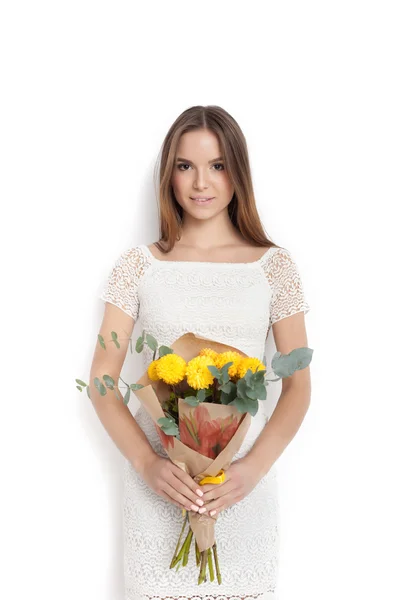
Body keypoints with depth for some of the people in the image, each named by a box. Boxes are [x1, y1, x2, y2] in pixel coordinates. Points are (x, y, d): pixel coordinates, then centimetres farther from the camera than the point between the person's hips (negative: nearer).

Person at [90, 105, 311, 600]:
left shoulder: (275, 265, 1)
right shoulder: (138, 265, 1)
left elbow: (298, 386, 1)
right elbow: (102, 380, -1)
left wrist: (254, 467, -13)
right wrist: (147, 463, -15)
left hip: (245, 481, 0)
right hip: (159, 481, 0)